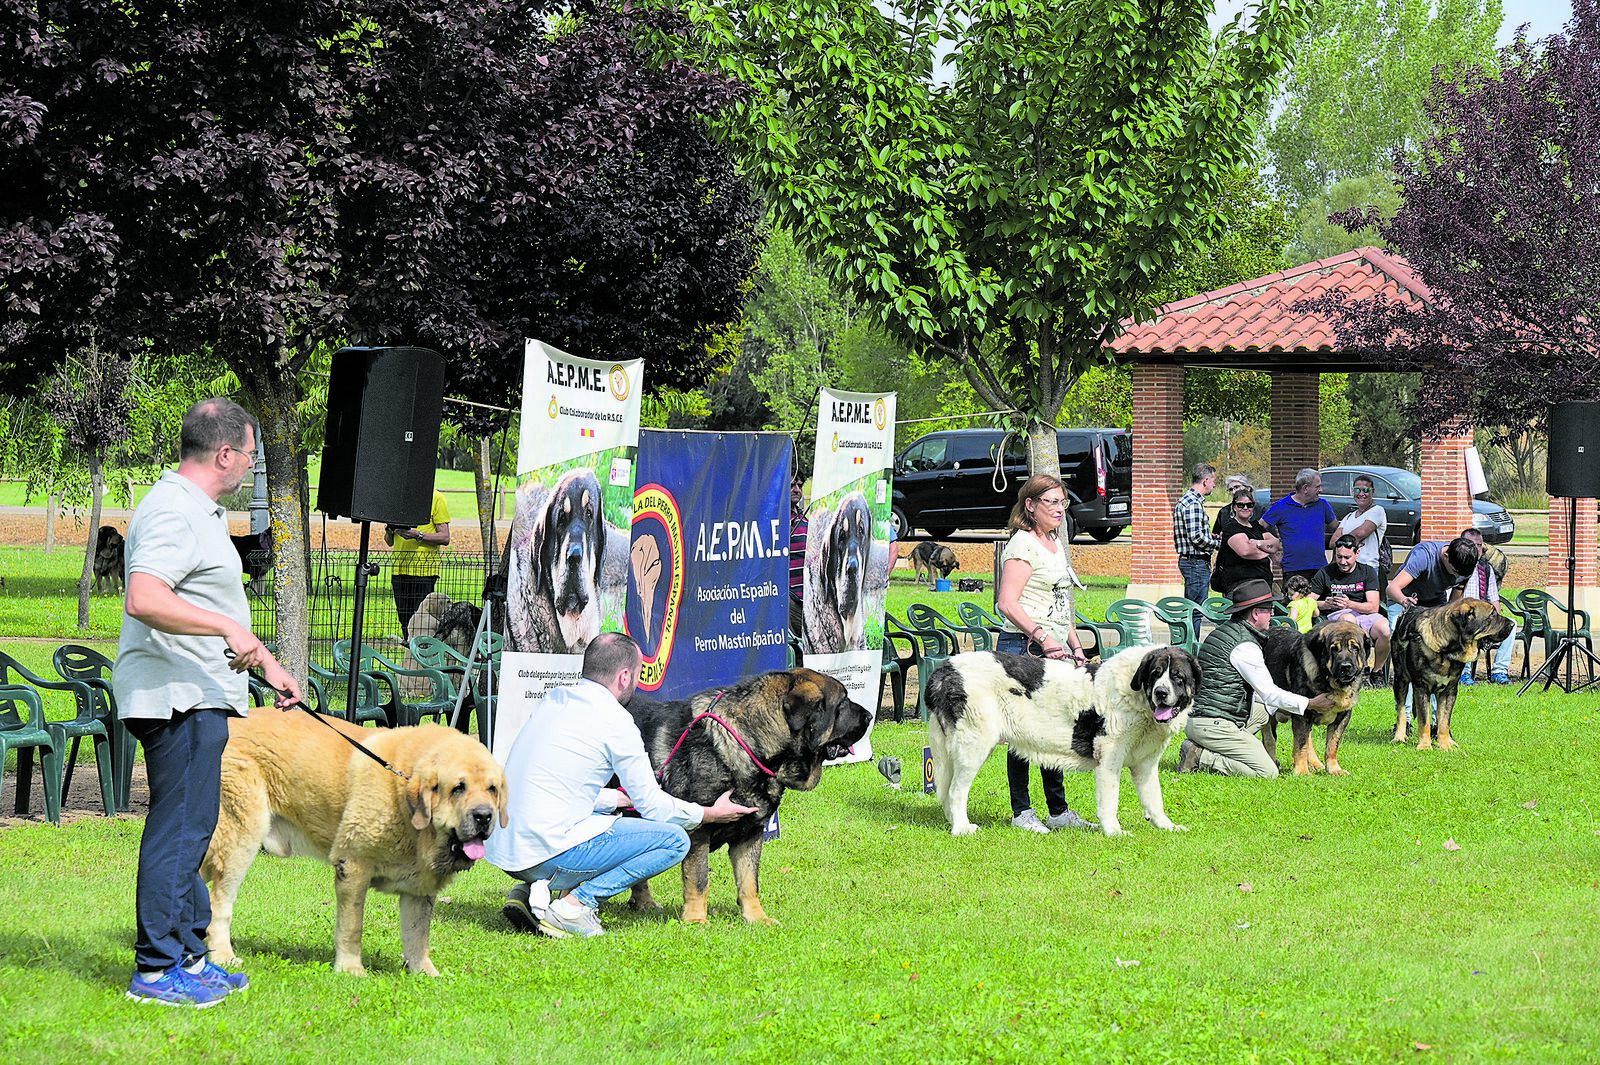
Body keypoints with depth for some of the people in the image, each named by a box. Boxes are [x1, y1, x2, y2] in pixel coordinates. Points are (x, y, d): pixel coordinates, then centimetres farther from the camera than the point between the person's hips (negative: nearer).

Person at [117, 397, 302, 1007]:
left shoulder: (200, 512, 20)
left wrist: (266, 663, 32)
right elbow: (145, 600, -29)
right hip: (177, 699, -11)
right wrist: (229, 629, -33)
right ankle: (157, 971, -8)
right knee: (180, 830, -10)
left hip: (198, 699, 11)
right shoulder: (175, 513, -15)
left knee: (189, 830, 15)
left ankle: (189, 955, 21)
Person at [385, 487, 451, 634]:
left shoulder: (436, 498, 0)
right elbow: (390, 542, 21)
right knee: (404, 620, 4)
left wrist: (418, 535, -19)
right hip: (399, 570, 5)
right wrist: (389, 530, -2)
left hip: (424, 571, -5)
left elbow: (445, 537, -6)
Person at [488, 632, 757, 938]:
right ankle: (574, 904, -9)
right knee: (674, 840, -1)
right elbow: (653, 806, 0)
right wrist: (712, 814, 16)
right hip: (547, 852, -8)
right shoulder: (615, 721, -8)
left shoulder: (554, 700, 14)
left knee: (605, 810, 34)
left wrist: (623, 798, 36)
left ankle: (532, 890, 12)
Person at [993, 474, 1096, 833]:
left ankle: (1058, 811, 14)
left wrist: (1075, 647, 19)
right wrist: (1041, 637, -23)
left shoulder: (1057, 544, 19)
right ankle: (1021, 812, -1)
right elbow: (1007, 603, -16)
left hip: (1055, 650, 9)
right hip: (1023, 646, -9)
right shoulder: (1023, 544, -8)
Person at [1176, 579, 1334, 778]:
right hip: (1213, 725, -10)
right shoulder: (1245, 646, -14)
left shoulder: (1223, 631, 16)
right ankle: (1201, 758, -10)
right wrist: (1310, 704, 0)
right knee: (1268, 773, -10)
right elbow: (1269, 694, -10)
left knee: (1263, 712, 27)